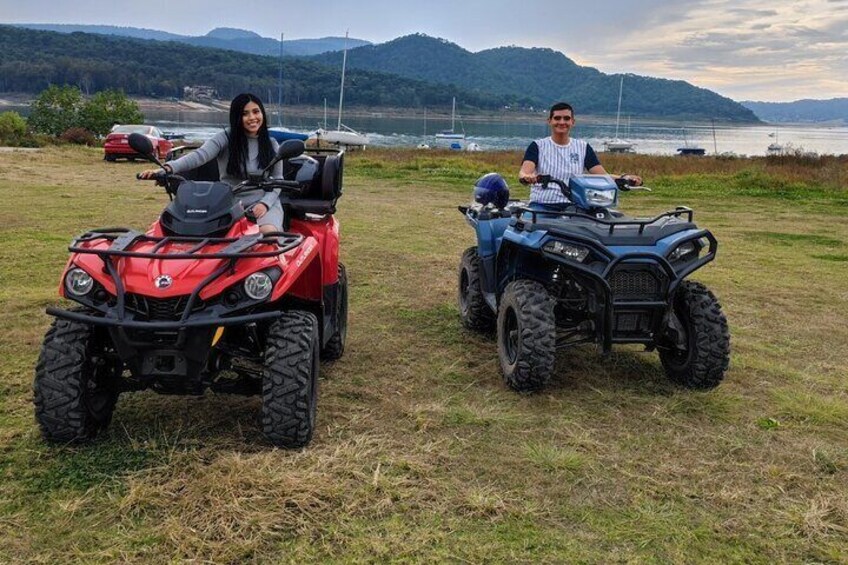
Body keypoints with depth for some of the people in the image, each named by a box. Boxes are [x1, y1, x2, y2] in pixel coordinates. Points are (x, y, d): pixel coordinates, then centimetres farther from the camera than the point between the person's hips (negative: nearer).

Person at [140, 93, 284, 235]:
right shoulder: (225, 138, -1)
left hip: (264, 201, 1)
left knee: (268, 232, -31)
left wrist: (265, 202, -12)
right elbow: (200, 155, -17)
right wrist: (168, 168, -35)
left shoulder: (271, 144, 9)